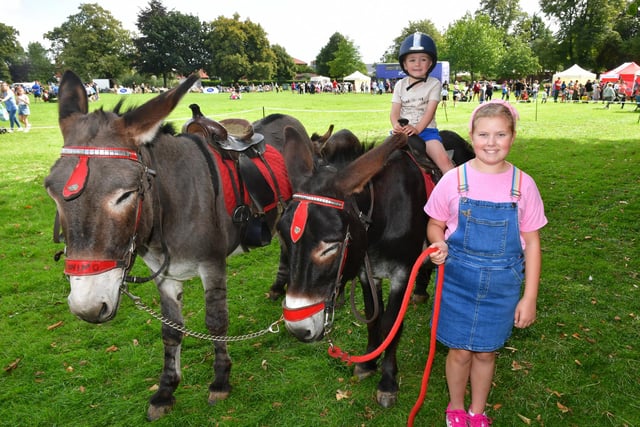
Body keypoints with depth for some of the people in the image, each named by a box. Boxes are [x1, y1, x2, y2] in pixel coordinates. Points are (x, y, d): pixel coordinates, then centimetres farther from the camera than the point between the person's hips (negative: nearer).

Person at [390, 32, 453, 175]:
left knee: (443, 159, -23)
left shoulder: (434, 84, 3)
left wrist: (417, 129, -25)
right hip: (403, 130, 3)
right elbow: (394, 112, 3)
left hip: (426, 129, -2)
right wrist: (396, 126, -20)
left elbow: (430, 111, -8)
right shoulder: (400, 85, 10)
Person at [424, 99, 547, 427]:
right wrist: (439, 245, -21)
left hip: (502, 284, 1)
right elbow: (435, 225, 3)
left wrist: (529, 297, -2)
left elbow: (532, 242, -2)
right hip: (457, 279, -1)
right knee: (460, 351, 11)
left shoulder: (523, 185, -7)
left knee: (486, 352, 16)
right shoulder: (454, 180, -9)